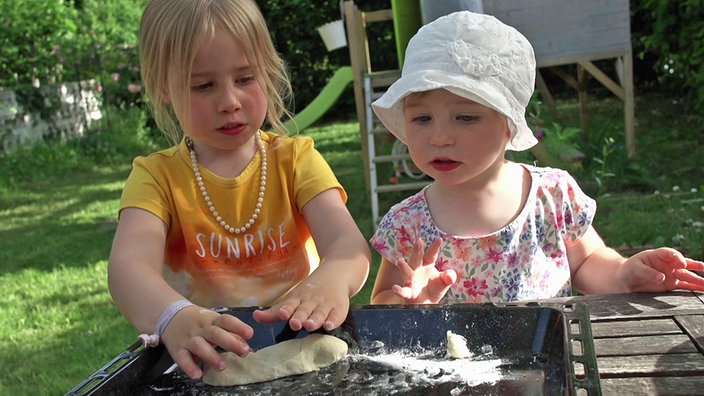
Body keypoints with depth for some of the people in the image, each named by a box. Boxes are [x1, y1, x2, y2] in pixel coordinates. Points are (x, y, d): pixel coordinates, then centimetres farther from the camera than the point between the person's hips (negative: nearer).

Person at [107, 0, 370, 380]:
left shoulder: (294, 159, 1)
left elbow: (349, 243, -14)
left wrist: (331, 279, -38)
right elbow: (129, 264, -20)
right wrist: (175, 318, -42)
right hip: (205, 361, 0)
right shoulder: (157, 176, -2)